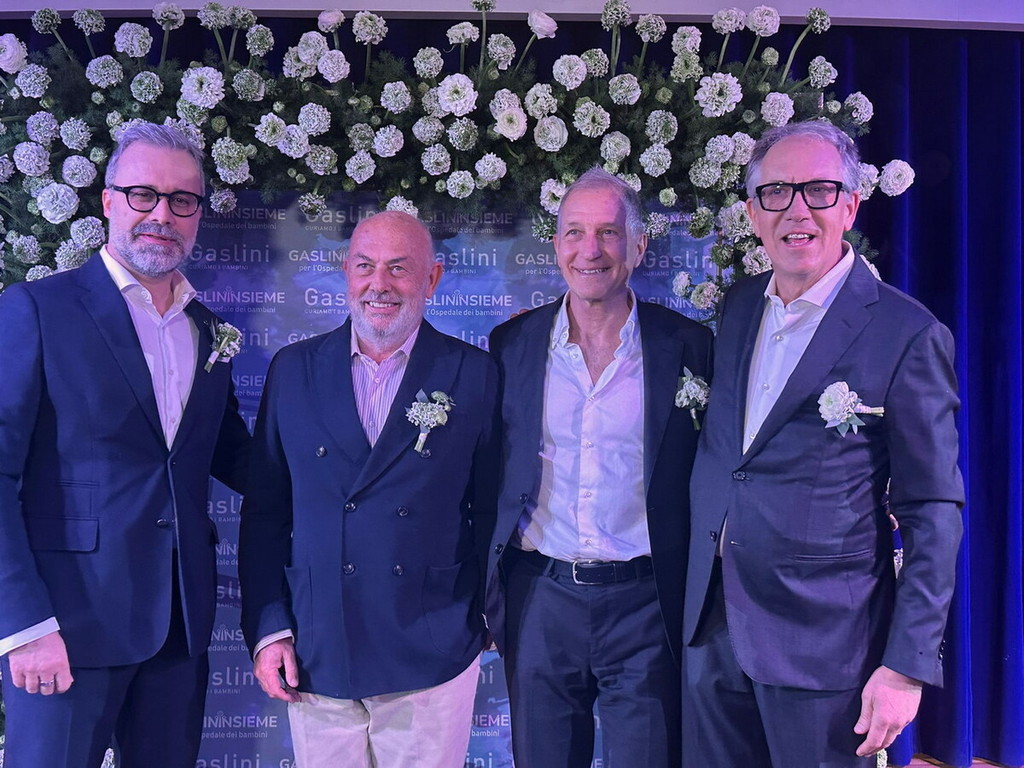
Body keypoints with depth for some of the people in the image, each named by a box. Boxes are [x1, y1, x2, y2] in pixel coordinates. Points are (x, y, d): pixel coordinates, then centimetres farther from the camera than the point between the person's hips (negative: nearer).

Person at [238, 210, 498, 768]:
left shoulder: (475, 376, -1)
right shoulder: (294, 370, 4)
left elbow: (492, 510, 3)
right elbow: (265, 511, 6)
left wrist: (490, 620, 2)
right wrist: (267, 631, 1)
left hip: (431, 661, -1)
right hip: (316, 658, 2)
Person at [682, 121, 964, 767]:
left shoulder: (908, 335, -12)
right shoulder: (740, 307, 7)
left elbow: (934, 514, -10)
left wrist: (910, 663, -13)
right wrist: (697, 594, 12)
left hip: (824, 640, -5)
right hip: (714, 627, 6)